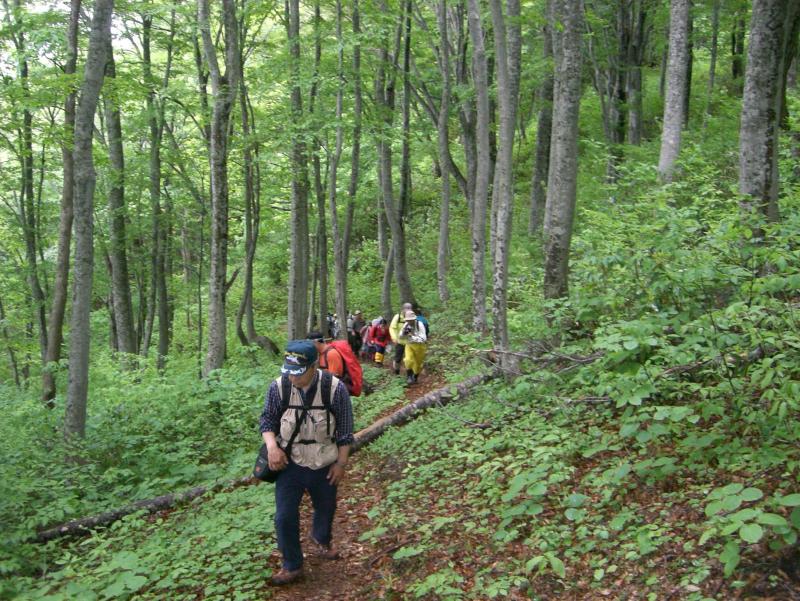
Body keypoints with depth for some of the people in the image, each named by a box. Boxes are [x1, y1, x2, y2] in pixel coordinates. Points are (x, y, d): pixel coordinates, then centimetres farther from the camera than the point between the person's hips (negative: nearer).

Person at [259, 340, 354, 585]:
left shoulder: (335, 389, -20)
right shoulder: (278, 387, -16)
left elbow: (345, 430, -8)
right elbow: (268, 420, 0)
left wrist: (341, 463, -5)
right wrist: (272, 446, -17)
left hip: (324, 466, 0)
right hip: (289, 464, 0)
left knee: (326, 509, 22)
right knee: (285, 517, -1)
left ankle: (321, 540, 55)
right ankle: (292, 566, 22)